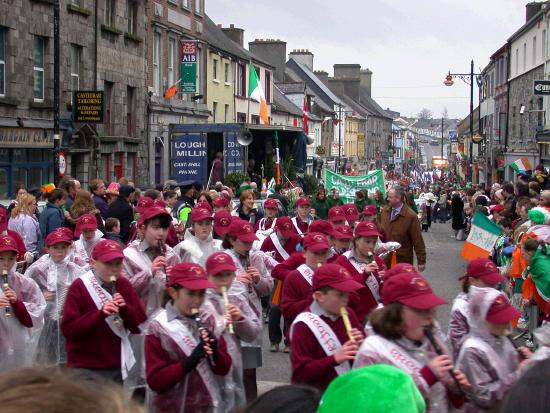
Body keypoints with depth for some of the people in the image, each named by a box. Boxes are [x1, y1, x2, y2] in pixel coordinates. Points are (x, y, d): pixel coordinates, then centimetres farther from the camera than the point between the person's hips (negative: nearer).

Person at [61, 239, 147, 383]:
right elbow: (68, 329, -14)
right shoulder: (79, 287, -7)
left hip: (116, 367, 4)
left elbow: (139, 326, 5)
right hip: (86, 369, -4)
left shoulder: (124, 285, 6)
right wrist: (100, 313, -24)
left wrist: (125, 308, -14)